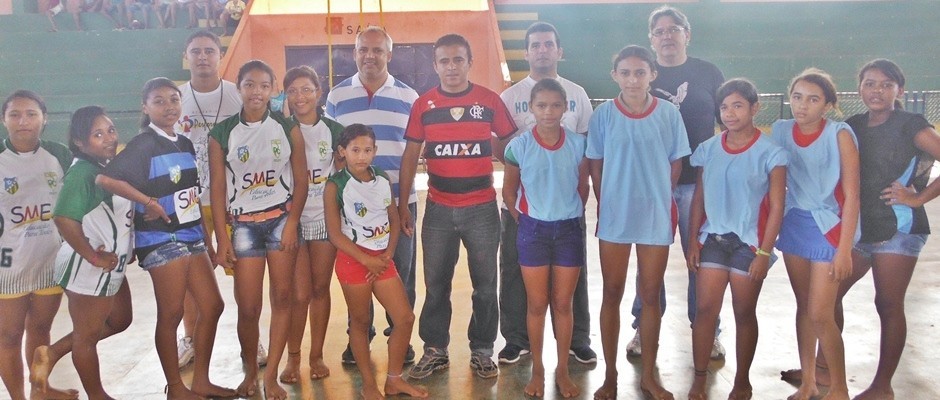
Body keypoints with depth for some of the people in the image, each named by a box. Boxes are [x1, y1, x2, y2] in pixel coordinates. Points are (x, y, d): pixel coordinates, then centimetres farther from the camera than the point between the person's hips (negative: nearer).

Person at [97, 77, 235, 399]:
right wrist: (149, 202, -19)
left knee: (213, 305, 8)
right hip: (161, 239, -8)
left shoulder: (185, 144, 12)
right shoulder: (143, 144, -10)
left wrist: (206, 235, 12)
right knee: (171, 314, 0)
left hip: (191, 234, 8)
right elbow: (104, 179, -21)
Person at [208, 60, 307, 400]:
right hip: (244, 223, 0)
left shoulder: (288, 128, 1)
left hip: (282, 218, 0)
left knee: (281, 297, -2)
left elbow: (301, 180, 1)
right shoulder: (222, 134, 0)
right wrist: (222, 238, -3)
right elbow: (218, 189, 0)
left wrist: (292, 222, -9)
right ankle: (250, 370, 24)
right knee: (248, 306, 1)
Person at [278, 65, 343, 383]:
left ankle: (316, 355, 20)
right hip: (292, 219, -2)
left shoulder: (334, 130, 4)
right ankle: (293, 357, 16)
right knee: (298, 295, -2)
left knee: (320, 289, 7)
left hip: (326, 218, 2)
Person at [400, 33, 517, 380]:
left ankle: (482, 351, 22)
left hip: (482, 207, -1)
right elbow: (410, 156, 5)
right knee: (436, 284, 9)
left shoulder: (490, 101, -1)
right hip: (438, 209, 1)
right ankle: (435, 350, 23)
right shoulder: (423, 105, 2)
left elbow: (509, 146, 8)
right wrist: (403, 205, 3)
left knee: (485, 284, 7)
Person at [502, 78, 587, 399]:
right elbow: (509, 192, 5)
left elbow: (582, 189, 8)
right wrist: (524, 222, 3)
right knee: (537, 304, 6)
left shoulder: (578, 144, -3)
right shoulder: (519, 146, -7)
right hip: (533, 230, -1)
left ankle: (563, 370, 20)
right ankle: (537, 370, 20)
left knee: (563, 304, 7)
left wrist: (571, 215, 7)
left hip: (569, 230, 1)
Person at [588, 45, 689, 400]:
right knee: (612, 295, 9)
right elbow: (595, 165, 2)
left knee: (650, 296, 9)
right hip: (614, 217, 0)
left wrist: (654, 198, 1)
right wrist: (607, 204, -2)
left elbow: (675, 163, 3)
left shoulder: (669, 113, -4)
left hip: (656, 217, 0)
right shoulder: (603, 114, -4)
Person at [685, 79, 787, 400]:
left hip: (749, 242, -3)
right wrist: (693, 240, 2)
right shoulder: (708, 149, 3)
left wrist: (764, 253, -12)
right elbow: (699, 198, 8)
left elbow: (776, 207, -8)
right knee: (705, 309, 0)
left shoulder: (770, 154, -7)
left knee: (744, 313, 9)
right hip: (713, 238, 3)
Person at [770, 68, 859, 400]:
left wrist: (844, 249, -15)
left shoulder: (840, 135, -14)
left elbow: (851, 196, -13)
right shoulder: (781, 131, -1)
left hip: (828, 227, -4)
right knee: (803, 306, 14)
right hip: (793, 224, 5)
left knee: (820, 314, -6)